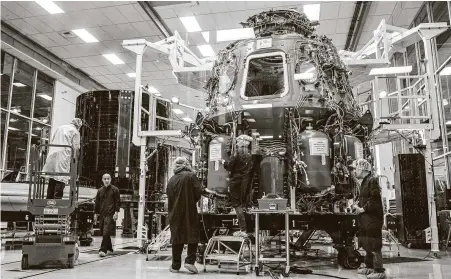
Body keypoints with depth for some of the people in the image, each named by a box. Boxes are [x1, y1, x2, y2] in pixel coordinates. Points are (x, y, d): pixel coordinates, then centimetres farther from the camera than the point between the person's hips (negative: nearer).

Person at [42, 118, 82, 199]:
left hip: (52, 155, 6)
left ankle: (49, 199, 15)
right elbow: (75, 147, -2)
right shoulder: (75, 132, 4)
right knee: (61, 179, -7)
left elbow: (51, 142, 23)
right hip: (64, 156, -6)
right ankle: (57, 198, -13)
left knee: (52, 179, 12)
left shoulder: (60, 128, 22)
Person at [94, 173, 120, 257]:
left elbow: (118, 202, -1)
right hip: (102, 214, 5)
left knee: (106, 233, -14)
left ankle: (103, 250, -12)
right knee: (104, 233, 10)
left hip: (110, 214, -5)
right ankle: (109, 249, 23)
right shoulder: (100, 190, 13)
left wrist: (116, 212, -9)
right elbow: (97, 203, 18)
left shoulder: (115, 190, 1)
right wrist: (96, 213, 13)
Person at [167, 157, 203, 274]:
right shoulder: (191, 176, -6)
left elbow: (169, 197, 8)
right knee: (193, 235, 6)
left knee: (177, 238, 9)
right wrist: (193, 201, 7)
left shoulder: (171, 180, 6)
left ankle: (175, 265, 14)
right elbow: (199, 192, -11)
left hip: (175, 213, 4)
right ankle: (190, 260, -4)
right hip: (190, 211, -4)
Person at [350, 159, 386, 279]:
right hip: (365, 218, 10)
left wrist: (363, 209, -17)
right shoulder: (364, 182, 16)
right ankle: (369, 266, 28)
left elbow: (375, 199, -21)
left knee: (374, 244, -5)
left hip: (373, 218, -10)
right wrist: (358, 206, 4)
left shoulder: (372, 180, -13)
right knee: (366, 243, 16)